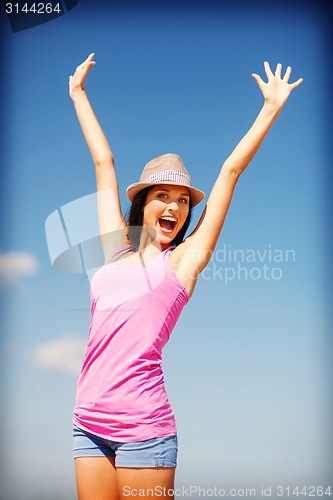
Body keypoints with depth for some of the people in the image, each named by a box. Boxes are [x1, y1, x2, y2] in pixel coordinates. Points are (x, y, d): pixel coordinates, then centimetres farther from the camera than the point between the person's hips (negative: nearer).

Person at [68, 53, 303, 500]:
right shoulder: (117, 253, 13)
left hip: (143, 427, -4)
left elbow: (231, 171, 6)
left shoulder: (183, 260, 4)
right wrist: (78, 94, 31)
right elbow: (104, 164, 20)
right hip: (89, 423, 4)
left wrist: (272, 108, 10)